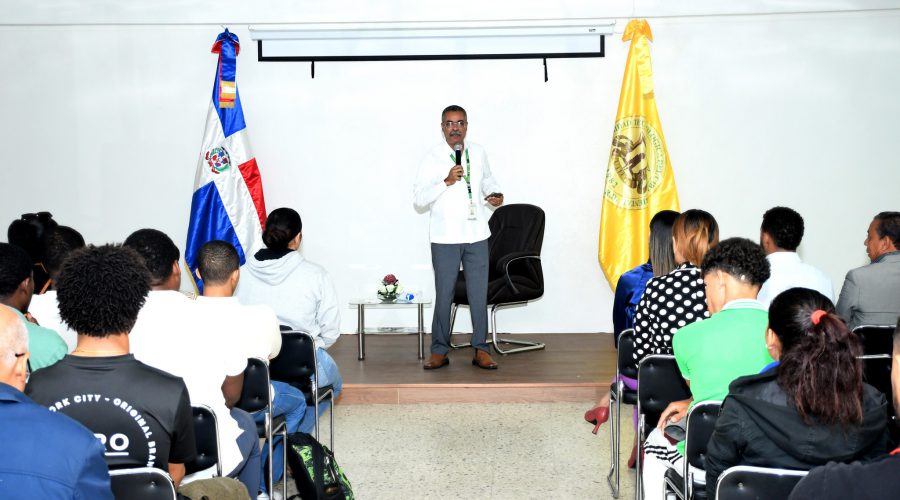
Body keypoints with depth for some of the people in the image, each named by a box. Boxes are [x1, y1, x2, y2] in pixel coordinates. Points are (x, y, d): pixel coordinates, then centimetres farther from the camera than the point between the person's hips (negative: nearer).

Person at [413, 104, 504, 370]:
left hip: (477, 236, 3)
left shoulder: (478, 153, 6)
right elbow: (419, 199, -11)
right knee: (444, 295, 3)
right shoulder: (432, 158, -5)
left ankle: (480, 349, 17)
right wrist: (447, 181, -22)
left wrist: (494, 193, 4)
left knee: (479, 294, 7)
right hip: (445, 238, -3)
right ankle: (439, 351, 16)